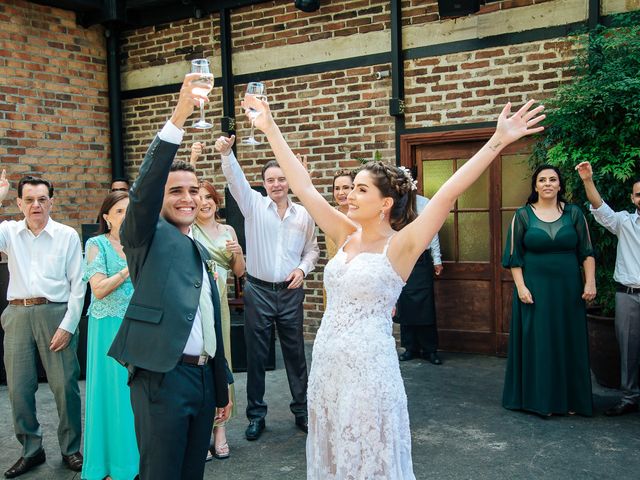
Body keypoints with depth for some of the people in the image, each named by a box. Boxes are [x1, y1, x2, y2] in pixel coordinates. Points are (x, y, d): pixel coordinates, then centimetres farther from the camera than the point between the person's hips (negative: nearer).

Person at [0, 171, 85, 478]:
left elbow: (78, 284, 0)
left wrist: (68, 325, -8)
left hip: (55, 314, -3)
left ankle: (70, 449, 18)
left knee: (64, 386, 0)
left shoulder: (67, 236, 0)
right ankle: (31, 449, 25)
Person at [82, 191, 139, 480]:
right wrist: (131, 268, -13)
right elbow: (99, 289, -12)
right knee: (113, 390, 2)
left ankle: (138, 453, 21)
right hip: (110, 327, -4)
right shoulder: (97, 244, -3)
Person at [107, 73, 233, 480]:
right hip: (162, 377, -7)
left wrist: (222, 384, 22)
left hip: (204, 376, 7)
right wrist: (178, 118, -32)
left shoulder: (202, 252, 18)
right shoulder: (147, 236, -2)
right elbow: (144, 187, -22)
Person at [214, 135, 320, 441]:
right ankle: (256, 414, 20)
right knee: (256, 355, 6)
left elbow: (312, 249, 13)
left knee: (295, 353, 10)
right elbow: (235, 179, -18)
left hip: (290, 292, 1)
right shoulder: (254, 205, -2)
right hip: (258, 290, -1)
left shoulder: (303, 214, 4)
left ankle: (301, 410, 25)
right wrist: (226, 153, -35)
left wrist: (303, 269, -6)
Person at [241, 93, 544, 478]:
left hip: (368, 368, -5)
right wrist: (271, 129, 5)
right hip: (326, 363, 6)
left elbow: (446, 196, -21)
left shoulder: (400, 246, -10)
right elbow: (303, 187, 4)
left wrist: (497, 142, -28)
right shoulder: (346, 234, 4)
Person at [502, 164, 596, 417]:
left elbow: (587, 252, 4)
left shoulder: (574, 213, 4)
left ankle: (568, 398, 21)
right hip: (534, 289, -2)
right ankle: (539, 399, 15)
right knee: (537, 343, 3)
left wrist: (590, 282, -6)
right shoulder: (523, 215, -1)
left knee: (569, 343, 8)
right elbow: (514, 256, -2)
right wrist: (521, 287, -10)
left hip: (568, 290, 2)